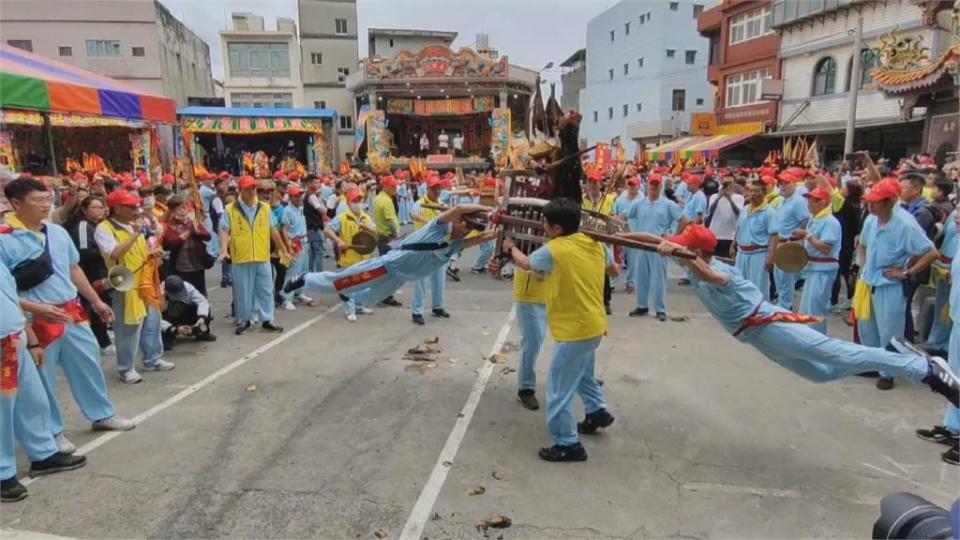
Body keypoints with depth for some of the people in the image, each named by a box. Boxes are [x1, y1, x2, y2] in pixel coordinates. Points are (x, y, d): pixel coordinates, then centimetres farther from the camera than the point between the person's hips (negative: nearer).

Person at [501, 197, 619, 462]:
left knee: (559, 389, 2)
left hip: (575, 329, -8)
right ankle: (598, 411, 47)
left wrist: (511, 247, 21)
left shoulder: (554, 250, -19)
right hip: (594, 324, 9)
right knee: (584, 372, 32)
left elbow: (525, 263, 1)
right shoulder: (596, 244, 0)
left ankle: (568, 445, 9)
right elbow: (614, 270, 18)